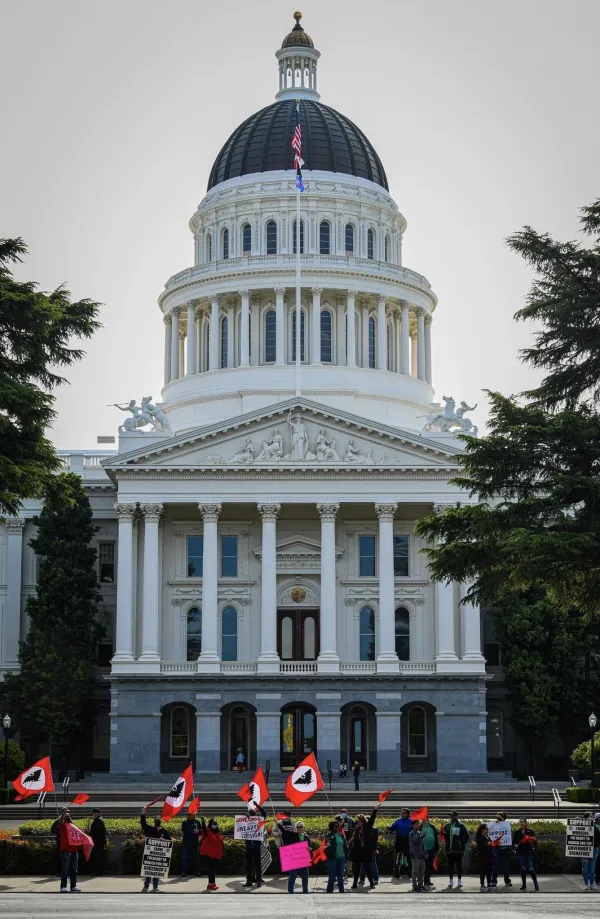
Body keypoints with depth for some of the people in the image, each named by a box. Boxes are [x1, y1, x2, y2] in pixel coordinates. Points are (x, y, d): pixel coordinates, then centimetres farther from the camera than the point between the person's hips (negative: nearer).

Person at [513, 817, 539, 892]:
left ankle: (536, 885, -4)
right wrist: (515, 845, -8)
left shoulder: (530, 831, 2)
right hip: (520, 853, 2)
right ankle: (524, 885, 14)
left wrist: (534, 840, -18)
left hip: (529, 852, -2)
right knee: (523, 869, 4)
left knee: (531, 869, -9)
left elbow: (535, 842, 4)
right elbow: (513, 841, 13)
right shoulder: (517, 833, 7)